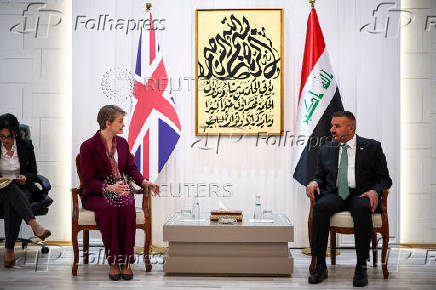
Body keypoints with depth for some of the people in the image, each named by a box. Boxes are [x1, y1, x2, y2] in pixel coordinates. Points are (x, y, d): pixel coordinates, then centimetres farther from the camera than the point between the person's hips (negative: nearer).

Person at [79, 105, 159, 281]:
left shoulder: (122, 143, 12)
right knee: (109, 208, -37)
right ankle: (113, 262, -28)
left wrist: (145, 182, -7)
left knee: (127, 206, -32)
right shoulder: (88, 146, -6)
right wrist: (111, 188, -27)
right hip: (95, 194, -4)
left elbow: (131, 168, 14)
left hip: (120, 190, 4)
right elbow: (89, 181, -10)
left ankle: (126, 260, -28)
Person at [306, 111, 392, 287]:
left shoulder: (372, 147, 7)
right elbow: (320, 176, 22)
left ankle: (361, 266, -28)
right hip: (334, 194, 2)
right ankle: (320, 265, -27)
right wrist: (314, 182, -3)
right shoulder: (326, 150, 16)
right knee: (320, 206, -32)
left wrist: (374, 191, -15)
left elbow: (384, 179, 7)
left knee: (362, 208, -37)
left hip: (360, 195, -2)